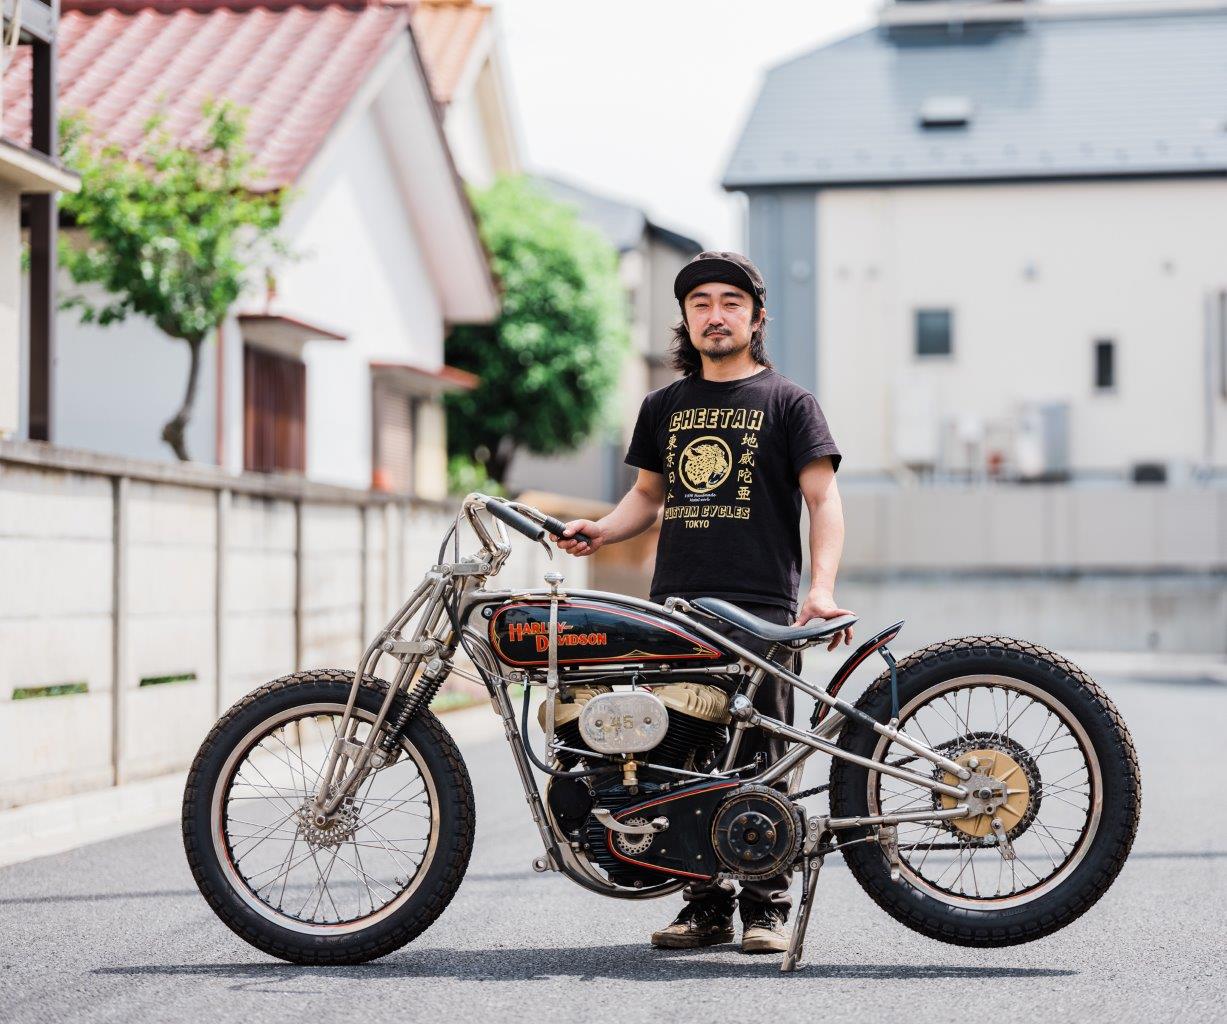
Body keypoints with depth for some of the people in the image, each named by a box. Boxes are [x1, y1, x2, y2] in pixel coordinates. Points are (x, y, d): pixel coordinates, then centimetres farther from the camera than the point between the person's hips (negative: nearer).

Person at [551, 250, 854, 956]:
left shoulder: (787, 400, 6)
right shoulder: (664, 406, 20)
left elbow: (824, 499, 0)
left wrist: (822, 588, -14)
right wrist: (601, 530, 7)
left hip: (761, 609, -4)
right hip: (674, 605, 4)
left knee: (759, 761, -7)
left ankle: (767, 906, 1)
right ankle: (705, 904, 9)